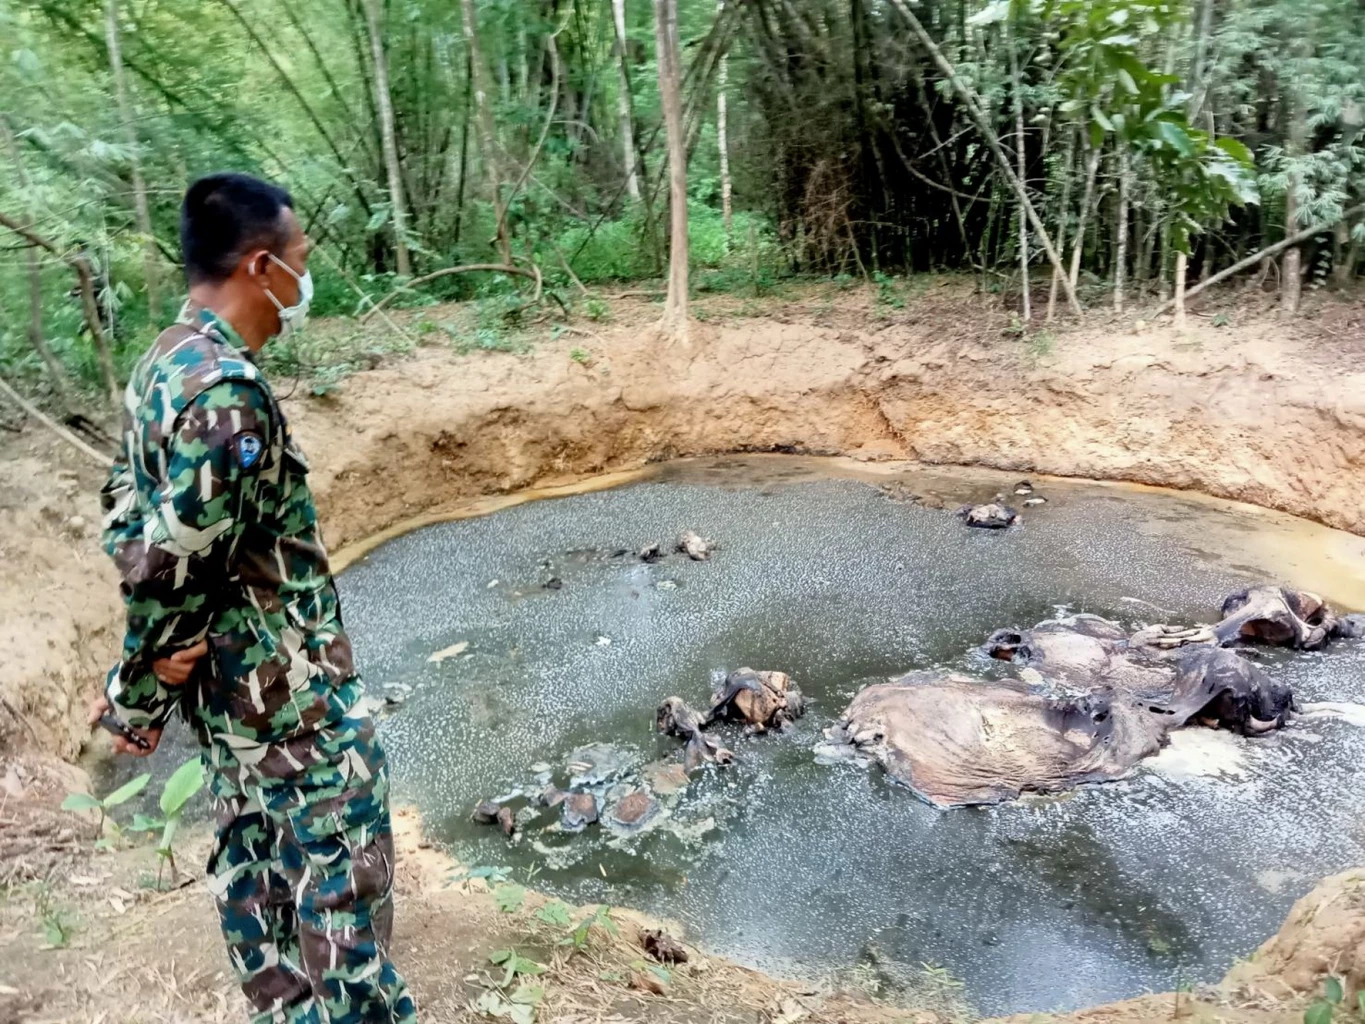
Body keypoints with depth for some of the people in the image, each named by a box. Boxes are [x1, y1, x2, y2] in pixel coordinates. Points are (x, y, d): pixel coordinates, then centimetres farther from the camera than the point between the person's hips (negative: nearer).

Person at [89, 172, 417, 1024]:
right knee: (342, 862, 5)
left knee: (255, 855, 21)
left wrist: (145, 677, 12)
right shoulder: (227, 391, -26)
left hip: (227, 678, 10)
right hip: (288, 684, -10)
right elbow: (174, 563, -25)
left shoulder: (163, 366, 6)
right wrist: (138, 695, -11)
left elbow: (129, 524, 11)